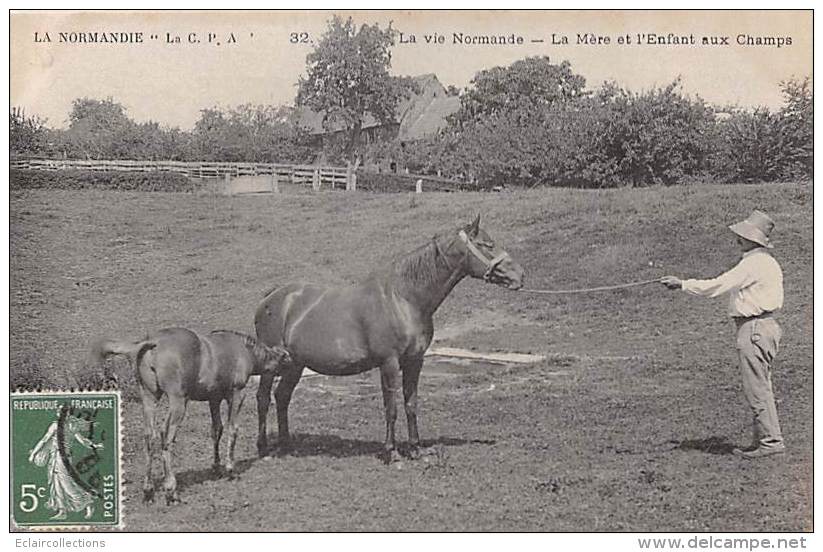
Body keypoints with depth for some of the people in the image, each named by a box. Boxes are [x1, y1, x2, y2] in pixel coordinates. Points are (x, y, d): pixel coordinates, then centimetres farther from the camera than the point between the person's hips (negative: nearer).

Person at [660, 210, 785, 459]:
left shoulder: (753, 264, -15)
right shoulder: (768, 263, 16)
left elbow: (717, 286, -16)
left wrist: (682, 284, -9)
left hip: (754, 328, -10)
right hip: (766, 326, 10)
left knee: (757, 388, -8)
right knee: (760, 387, 12)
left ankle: (771, 439, -7)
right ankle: (764, 439, 15)